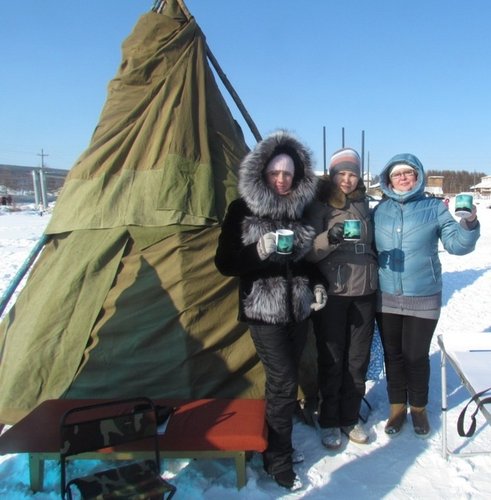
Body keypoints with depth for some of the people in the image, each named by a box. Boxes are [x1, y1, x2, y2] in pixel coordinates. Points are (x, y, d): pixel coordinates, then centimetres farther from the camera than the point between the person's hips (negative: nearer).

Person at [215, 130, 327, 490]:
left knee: (286, 380, 13)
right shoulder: (243, 210, -7)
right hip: (264, 311, -5)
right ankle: (278, 461, 16)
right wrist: (259, 251, -26)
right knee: (284, 383, -4)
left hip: (299, 308, 5)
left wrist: (317, 284, 6)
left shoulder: (299, 209, 8)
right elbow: (225, 264, -11)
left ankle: (279, 442, 34)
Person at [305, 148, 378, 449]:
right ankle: (329, 421, 23)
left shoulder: (363, 203, 10)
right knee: (332, 359, 5)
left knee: (359, 359, 12)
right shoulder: (319, 206, -3)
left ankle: (350, 417, 30)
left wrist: (375, 272, 15)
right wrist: (329, 238, -27)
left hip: (364, 292, 4)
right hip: (332, 292, -4)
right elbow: (308, 253, -10)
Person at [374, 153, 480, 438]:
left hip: (423, 299, -2)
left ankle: (418, 408, 32)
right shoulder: (380, 211, 4)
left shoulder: (435, 208, -2)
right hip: (386, 298, 2)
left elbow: (457, 244, -6)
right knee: (393, 355, 13)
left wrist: (469, 223, -24)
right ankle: (397, 407, 32)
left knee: (416, 356, 8)